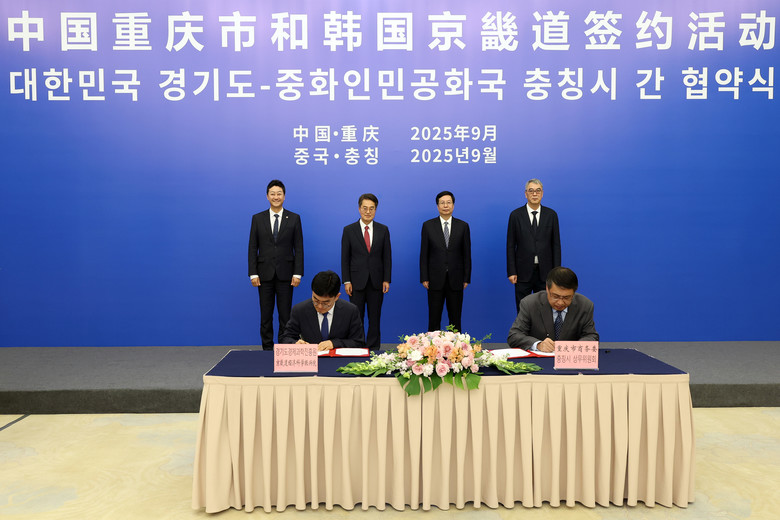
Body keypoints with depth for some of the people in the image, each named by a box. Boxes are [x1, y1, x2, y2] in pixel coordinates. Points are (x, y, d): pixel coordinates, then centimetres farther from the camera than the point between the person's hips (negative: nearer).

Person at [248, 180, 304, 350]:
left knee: (285, 315, 3)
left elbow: (298, 248, 1)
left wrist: (297, 273, -6)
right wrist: (253, 273, -3)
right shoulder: (257, 218, 6)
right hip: (265, 274, 1)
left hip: (285, 273, -1)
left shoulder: (294, 219, 3)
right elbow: (253, 248, 4)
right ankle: (267, 348, 15)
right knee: (265, 315, 6)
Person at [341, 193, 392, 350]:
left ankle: (374, 348, 16)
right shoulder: (349, 230, 1)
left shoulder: (383, 230, 5)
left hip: (376, 282, 1)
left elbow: (387, 256, 5)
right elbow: (345, 258, 1)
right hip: (357, 281, -1)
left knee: (375, 318, 7)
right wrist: (346, 281, -5)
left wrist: (386, 280, -2)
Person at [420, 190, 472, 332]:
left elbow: (467, 254, 5)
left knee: (455, 319, 7)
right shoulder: (428, 225, 3)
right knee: (434, 319, 4)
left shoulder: (463, 226, 4)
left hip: (455, 280, 1)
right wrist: (424, 278, -2)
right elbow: (424, 253, 3)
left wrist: (466, 278, 1)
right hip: (435, 280, 0)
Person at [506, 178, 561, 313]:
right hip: (523, 272, -1)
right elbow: (510, 246, 0)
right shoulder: (516, 215, 1)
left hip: (545, 272, 1)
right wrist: (511, 272, -5)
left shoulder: (551, 215, 4)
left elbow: (556, 244, 5)